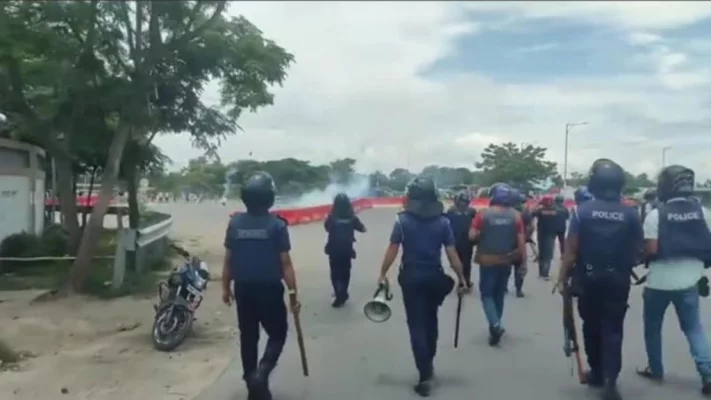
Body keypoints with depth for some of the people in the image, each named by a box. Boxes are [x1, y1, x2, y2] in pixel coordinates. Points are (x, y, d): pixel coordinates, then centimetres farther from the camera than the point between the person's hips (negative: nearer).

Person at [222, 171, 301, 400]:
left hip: (243, 289, 4)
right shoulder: (277, 225, -12)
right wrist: (293, 293, -7)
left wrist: (226, 287, 13)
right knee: (277, 334, 12)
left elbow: (228, 260, 2)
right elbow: (285, 263, -12)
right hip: (270, 290, -3)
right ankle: (261, 373, -8)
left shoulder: (235, 223, -2)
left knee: (248, 337, 15)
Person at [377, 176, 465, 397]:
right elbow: (452, 253, -5)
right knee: (431, 320, 21)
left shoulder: (403, 220, -8)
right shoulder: (443, 221, -3)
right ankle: (429, 364, 37)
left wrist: (382, 274, 0)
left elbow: (392, 249, -9)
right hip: (434, 277, 3)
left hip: (411, 277, -3)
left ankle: (425, 376, -3)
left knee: (416, 325, 1)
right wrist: (461, 278, 3)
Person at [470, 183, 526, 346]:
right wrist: (523, 261, 4)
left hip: (487, 260, -3)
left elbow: (472, 236, -9)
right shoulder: (516, 216, -3)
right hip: (506, 261, 3)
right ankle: (496, 326, 26)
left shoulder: (483, 214, -8)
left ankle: (495, 325, -15)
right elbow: (521, 241, -3)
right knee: (499, 294, 17)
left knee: (487, 293, 5)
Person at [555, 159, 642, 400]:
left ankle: (597, 373, 26)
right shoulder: (630, 214, -5)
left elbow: (571, 249, -11)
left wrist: (563, 278, -3)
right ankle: (609, 380, -6)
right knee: (613, 329, 4)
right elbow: (637, 251, -3)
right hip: (618, 279, 1)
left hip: (589, 278, 0)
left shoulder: (582, 210, -9)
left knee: (592, 326, 15)